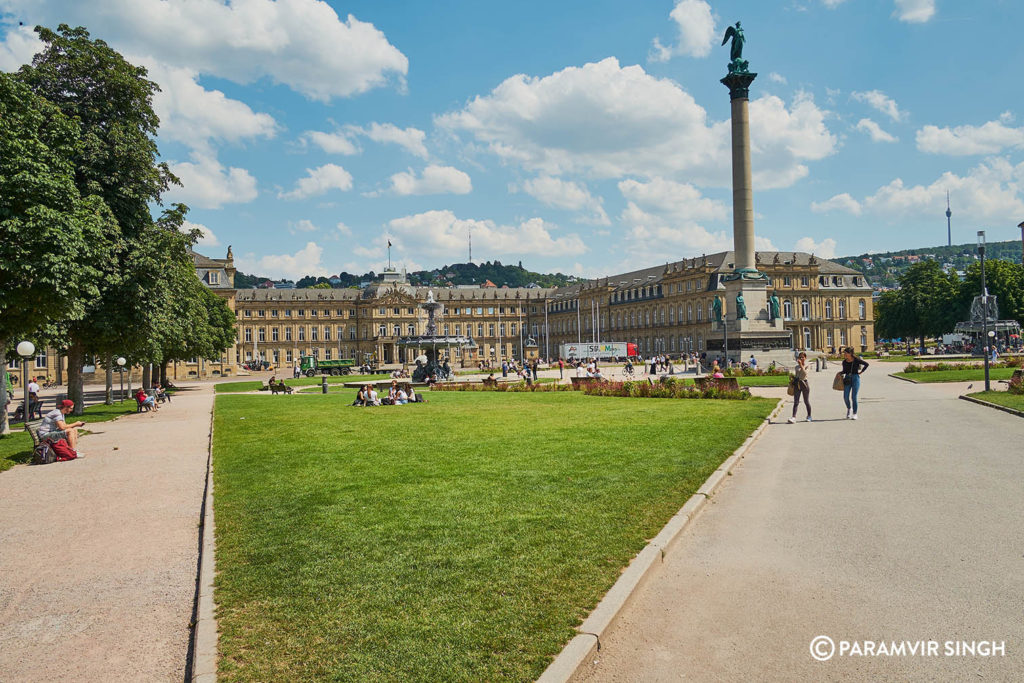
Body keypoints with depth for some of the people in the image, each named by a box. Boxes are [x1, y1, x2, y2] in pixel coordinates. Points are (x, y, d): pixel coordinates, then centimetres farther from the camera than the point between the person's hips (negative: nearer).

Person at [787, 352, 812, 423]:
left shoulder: (807, 366, 1)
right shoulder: (796, 367, 13)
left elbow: (805, 373, -16)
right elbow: (793, 373, 2)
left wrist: (801, 365, -23)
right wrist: (791, 376, -19)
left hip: (804, 383, -3)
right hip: (797, 384, 3)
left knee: (806, 401, 9)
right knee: (796, 402, -5)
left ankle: (809, 416, 27)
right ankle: (794, 417, -12)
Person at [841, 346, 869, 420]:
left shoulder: (856, 360, -8)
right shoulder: (844, 362, 2)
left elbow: (866, 364, 3)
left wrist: (861, 372, 0)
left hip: (855, 378, -3)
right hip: (847, 379, 3)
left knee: (853, 397, -5)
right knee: (845, 397, -2)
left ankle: (854, 414, 6)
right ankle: (849, 409, 28)